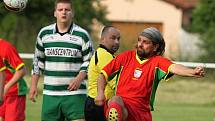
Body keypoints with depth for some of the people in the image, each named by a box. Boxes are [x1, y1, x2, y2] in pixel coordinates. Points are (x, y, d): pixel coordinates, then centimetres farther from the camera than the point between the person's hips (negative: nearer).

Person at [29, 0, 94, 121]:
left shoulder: (82, 35, 0)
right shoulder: (44, 33, 8)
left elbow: (89, 61, 2)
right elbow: (38, 61, 17)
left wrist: (79, 78, -15)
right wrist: (34, 85, 13)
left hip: (74, 92, -3)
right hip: (50, 93, 3)